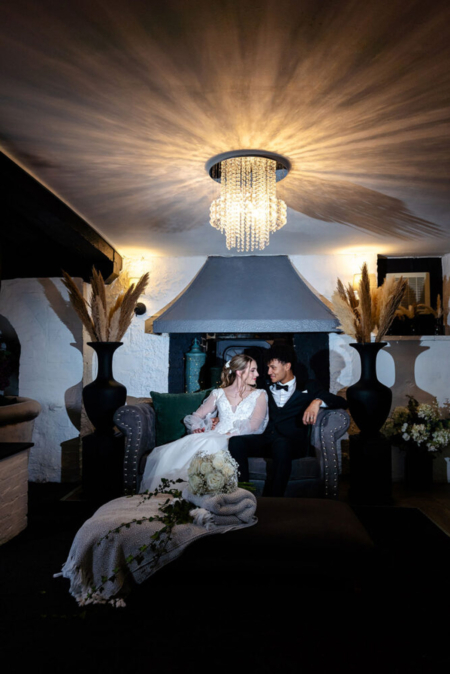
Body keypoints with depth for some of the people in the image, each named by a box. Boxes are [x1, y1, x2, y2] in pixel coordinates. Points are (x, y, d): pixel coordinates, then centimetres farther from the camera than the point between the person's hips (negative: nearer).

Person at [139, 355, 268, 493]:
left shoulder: (259, 395, 14)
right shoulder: (218, 394, 20)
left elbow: (254, 425, -1)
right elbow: (197, 416, 18)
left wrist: (231, 434, -14)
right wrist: (197, 428, -5)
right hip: (215, 436, 3)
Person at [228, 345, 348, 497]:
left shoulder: (308, 387, 15)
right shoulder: (266, 390, 26)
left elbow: (342, 402, 7)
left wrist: (317, 401, -14)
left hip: (292, 443, -3)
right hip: (265, 439, 4)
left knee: (281, 443, -39)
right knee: (236, 441, -27)